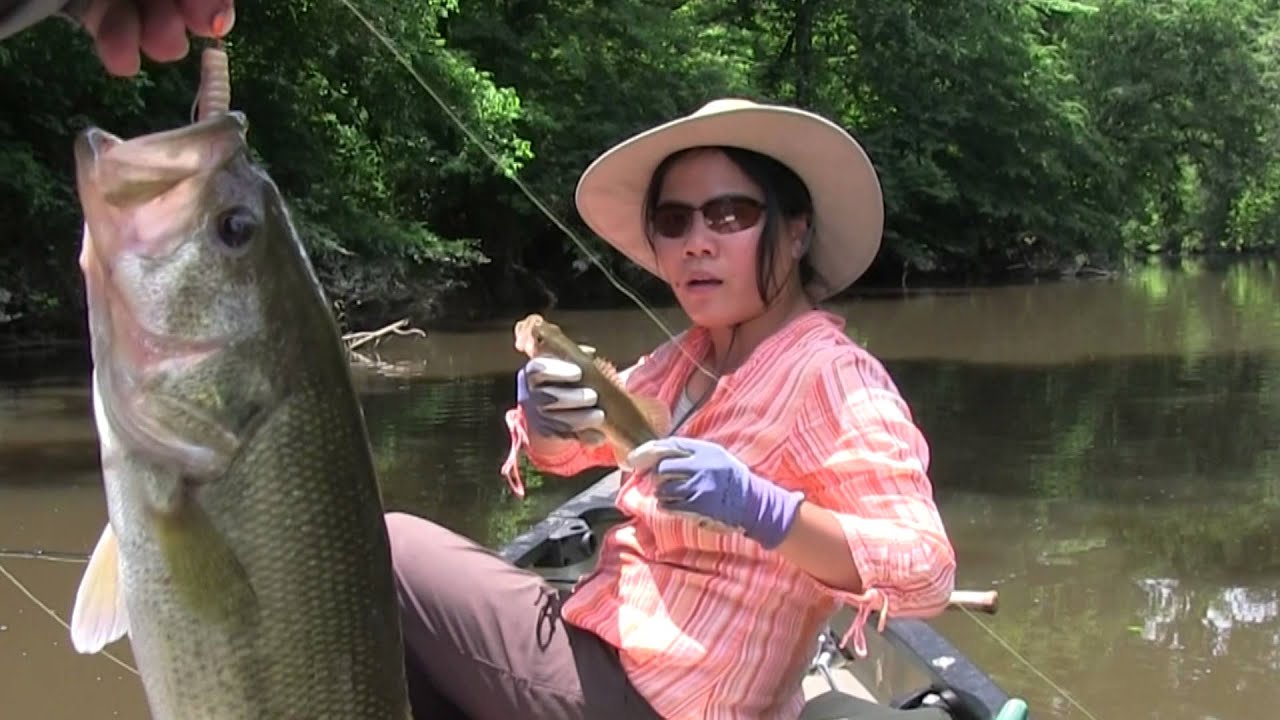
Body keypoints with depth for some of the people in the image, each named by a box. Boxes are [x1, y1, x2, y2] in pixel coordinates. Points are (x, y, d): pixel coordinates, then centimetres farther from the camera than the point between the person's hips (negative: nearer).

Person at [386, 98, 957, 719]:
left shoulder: (832, 377, -18)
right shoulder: (690, 359, 6)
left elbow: (925, 573, -26)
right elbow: (568, 449, 12)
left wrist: (759, 510, -40)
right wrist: (547, 418, -12)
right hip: (604, 653, 9)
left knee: (395, 550, -3)